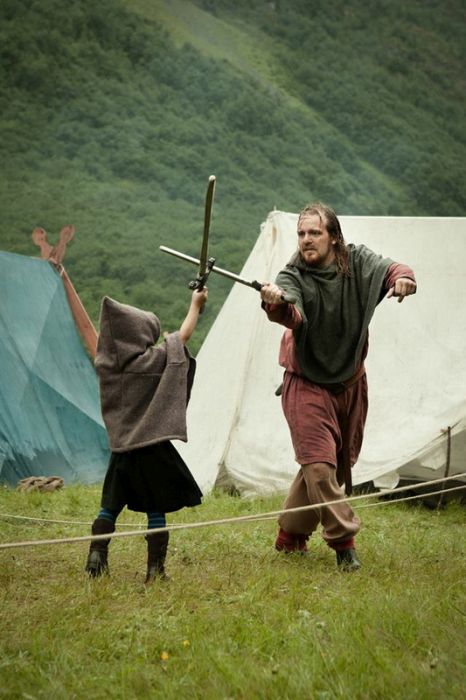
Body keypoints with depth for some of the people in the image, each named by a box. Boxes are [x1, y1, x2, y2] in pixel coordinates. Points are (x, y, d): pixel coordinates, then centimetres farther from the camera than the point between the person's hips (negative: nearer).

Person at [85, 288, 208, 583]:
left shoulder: (107, 363, 0)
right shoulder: (153, 360, -12)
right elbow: (183, 336, 0)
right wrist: (196, 305, 15)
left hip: (120, 447, 5)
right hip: (151, 447, -5)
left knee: (111, 505, 16)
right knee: (156, 509, 3)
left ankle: (96, 557, 9)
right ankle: (155, 569, 5)